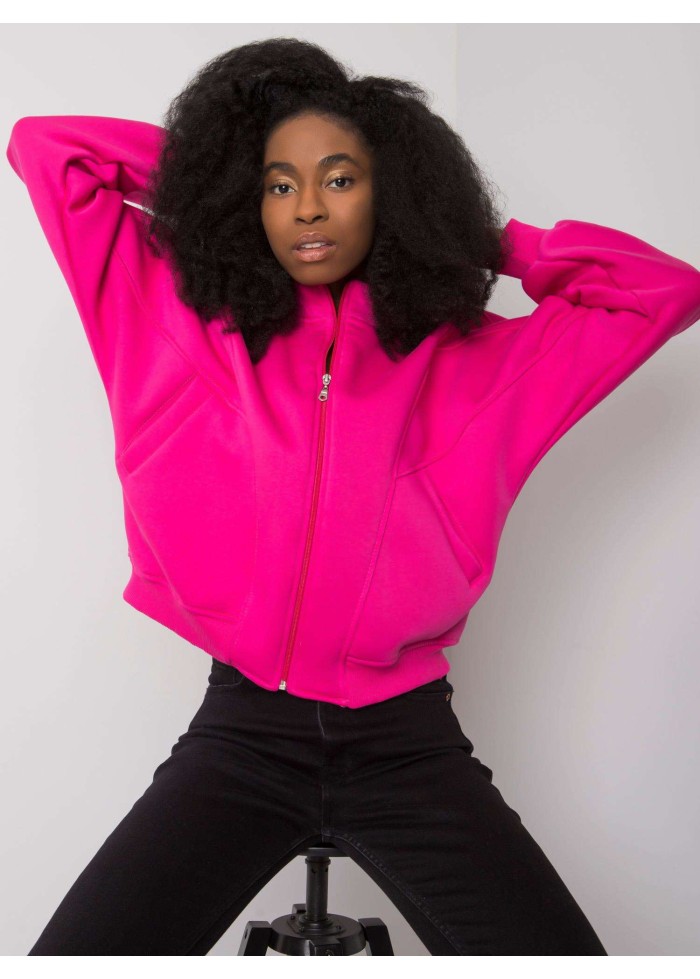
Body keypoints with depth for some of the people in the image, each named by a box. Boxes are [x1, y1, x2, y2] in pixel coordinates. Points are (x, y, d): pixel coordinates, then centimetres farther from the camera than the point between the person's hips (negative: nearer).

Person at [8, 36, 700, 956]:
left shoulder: (477, 360, 6)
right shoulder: (183, 325, 6)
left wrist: (484, 239, 9)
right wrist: (205, 159, 12)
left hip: (408, 741, 1)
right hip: (243, 732, 0)